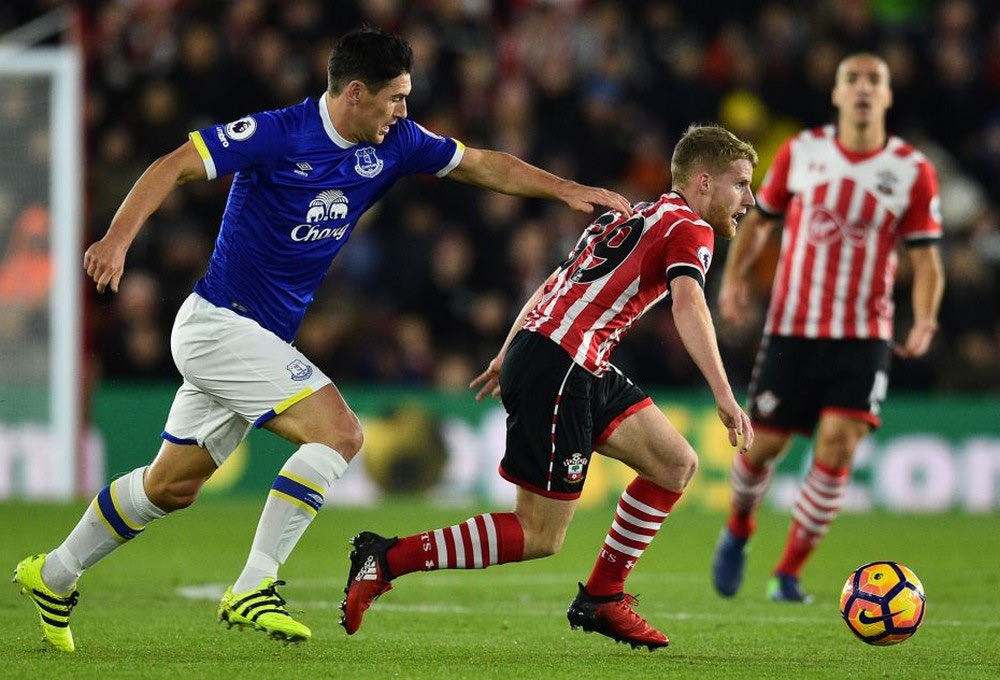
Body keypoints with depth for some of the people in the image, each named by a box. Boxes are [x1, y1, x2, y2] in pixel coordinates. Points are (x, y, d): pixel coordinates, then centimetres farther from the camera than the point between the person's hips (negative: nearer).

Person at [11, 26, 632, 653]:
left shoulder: (392, 144, 2)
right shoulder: (278, 136, -18)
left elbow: (481, 164, 12)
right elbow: (175, 167, -20)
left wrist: (568, 190, 4)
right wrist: (119, 238, -34)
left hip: (260, 340, 8)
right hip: (220, 324, -8)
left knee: (173, 486, 16)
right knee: (338, 432, -20)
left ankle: (54, 574, 32)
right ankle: (252, 589, -18)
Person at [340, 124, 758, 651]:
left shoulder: (634, 216, 24)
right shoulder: (689, 228, -3)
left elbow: (552, 287, 29)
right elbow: (688, 305, -22)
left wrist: (507, 357, 36)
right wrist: (724, 395, -31)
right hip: (560, 367, -10)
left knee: (676, 464, 10)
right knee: (539, 537, -5)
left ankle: (600, 599, 15)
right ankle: (387, 559, -4)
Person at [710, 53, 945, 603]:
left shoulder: (913, 171, -1)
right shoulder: (800, 153, 2)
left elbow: (925, 257, 2)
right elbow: (758, 220, 14)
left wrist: (924, 320, -15)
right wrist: (734, 277, -3)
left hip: (863, 336, -1)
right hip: (790, 329, 1)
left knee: (837, 445, -15)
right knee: (763, 444, 4)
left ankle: (788, 574, -3)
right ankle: (738, 531, 37)